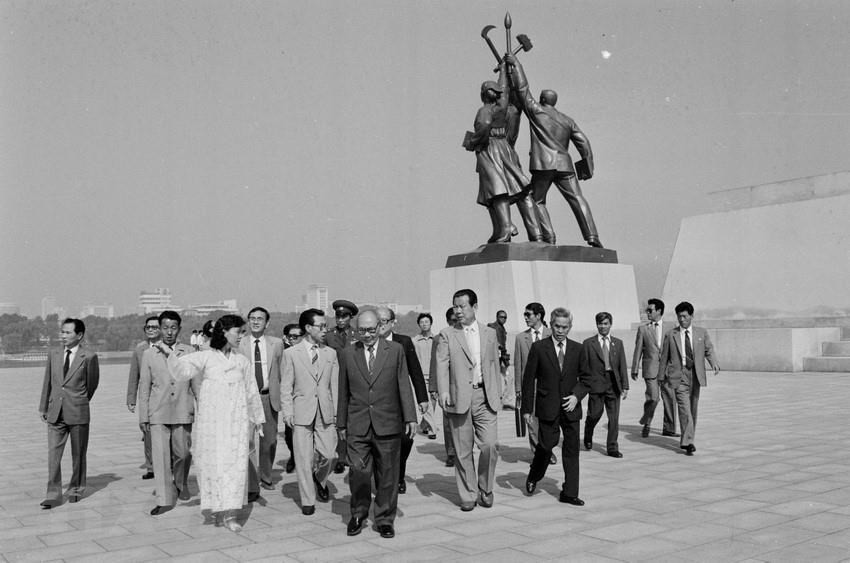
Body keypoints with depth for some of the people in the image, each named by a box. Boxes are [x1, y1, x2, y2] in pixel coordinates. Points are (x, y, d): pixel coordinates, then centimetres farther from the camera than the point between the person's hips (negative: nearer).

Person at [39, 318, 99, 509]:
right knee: (53, 454, -2)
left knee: (78, 454, 9)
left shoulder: (89, 357, -6)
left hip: (78, 413, -3)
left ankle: (76, 489, 23)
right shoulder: (53, 355, 8)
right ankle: (53, 494, 3)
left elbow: (92, 384, 4)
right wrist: (43, 407, 14)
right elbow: (47, 383, 14)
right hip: (55, 413, 3)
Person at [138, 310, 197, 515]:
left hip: (183, 412, 0)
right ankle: (165, 500, 2)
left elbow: (196, 383, 7)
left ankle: (181, 483, 36)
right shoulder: (149, 354, 5)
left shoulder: (189, 353, 3)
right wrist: (143, 417, 5)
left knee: (182, 453, 7)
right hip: (158, 413, 0)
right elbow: (144, 387, 7)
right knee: (161, 456, -4)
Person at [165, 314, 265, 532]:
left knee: (236, 462, -4)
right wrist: (169, 354, -28)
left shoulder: (242, 361, 13)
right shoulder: (205, 357, 3)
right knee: (213, 462, -1)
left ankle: (230, 514, -3)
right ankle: (218, 508, 12)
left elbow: (252, 392, 20)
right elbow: (183, 369, -12)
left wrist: (258, 418, 23)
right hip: (211, 420, -2)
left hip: (237, 420, 2)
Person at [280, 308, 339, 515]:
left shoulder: (331, 353, 8)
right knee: (304, 459, 2)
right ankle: (308, 501, 16)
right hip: (302, 413, -2)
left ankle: (320, 479, 30)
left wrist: (337, 412, 5)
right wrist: (287, 413, -7)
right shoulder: (291, 353, 0)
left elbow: (335, 385, 9)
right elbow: (285, 387, 1)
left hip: (325, 413, 2)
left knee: (329, 454, -2)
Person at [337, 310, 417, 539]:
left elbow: (404, 385, 4)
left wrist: (410, 417, -1)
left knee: (387, 475, 6)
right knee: (358, 472, -3)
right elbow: (343, 392, 11)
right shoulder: (347, 354, 7)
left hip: (388, 425, 0)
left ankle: (385, 520, 21)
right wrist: (342, 423, 10)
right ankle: (358, 514, 20)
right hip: (357, 427, 0)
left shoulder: (395, 350, 4)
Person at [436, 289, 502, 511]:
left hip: (485, 397, 1)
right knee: (463, 451, 4)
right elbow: (442, 364, -5)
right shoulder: (447, 335, 5)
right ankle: (467, 496, 16)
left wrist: (498, 394, 13)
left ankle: (485, 490, 15)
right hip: (459, 398, -1)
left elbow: (495, 365, 17)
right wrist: (443, 391, -18)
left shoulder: (490, 334, 13)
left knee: (489, 445, -7)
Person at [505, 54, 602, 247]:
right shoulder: (568, 120, 19)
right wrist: (588, 168, 17)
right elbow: (583, 143, 13)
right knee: (577, 200, -1)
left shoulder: (536, 111, 7)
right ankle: (592, 236, -15)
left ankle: (548, 236, -7)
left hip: (543, 164, -3)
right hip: (564, 164, 4)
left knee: (537, 201, 9)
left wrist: (516, 64, 19)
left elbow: (522, 88, 9)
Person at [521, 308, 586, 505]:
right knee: (547, 444, -5)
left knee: (572, 448, 2)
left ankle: (569, 493, 10)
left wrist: (577, 395, -10)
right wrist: (527, 408, -3)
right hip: (547, 407, -3)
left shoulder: (578, 349, 6)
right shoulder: (539, 348, -1)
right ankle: (534, 476, 25)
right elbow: (529, 379, 0)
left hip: (570, 407, 3)